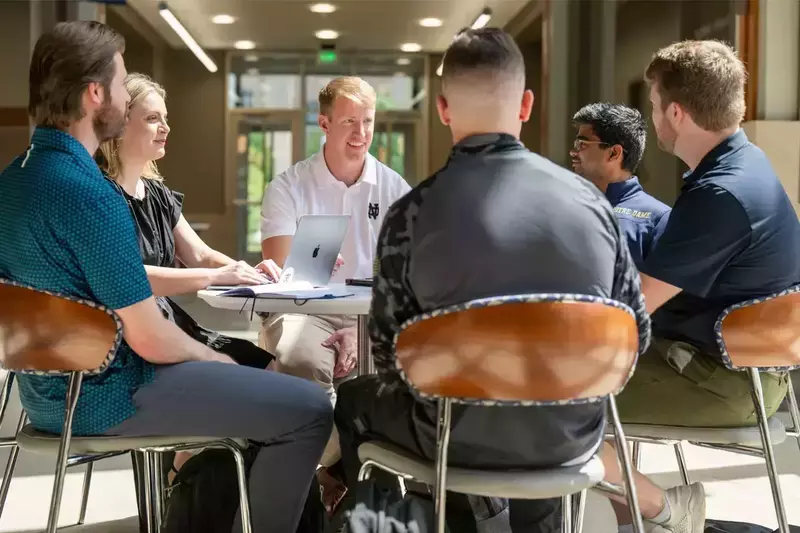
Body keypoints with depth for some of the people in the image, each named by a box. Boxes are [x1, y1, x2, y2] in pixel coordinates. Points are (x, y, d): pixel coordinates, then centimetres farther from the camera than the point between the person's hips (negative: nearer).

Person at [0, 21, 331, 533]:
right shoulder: (88, 192, -25)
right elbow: (149, 339, -23)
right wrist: (215, 357, -3)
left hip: (53, 387, 10)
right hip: (107, 397, -10)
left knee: (247, 372, 27)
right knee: (309, 409, -7)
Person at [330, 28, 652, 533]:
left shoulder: (414, 213, -15)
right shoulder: (590, 199, -6)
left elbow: (389, 356, -7)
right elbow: (636, 333, 2)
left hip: (462, 439, -2)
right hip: (571, 437, 3)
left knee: (354, 401, 27)